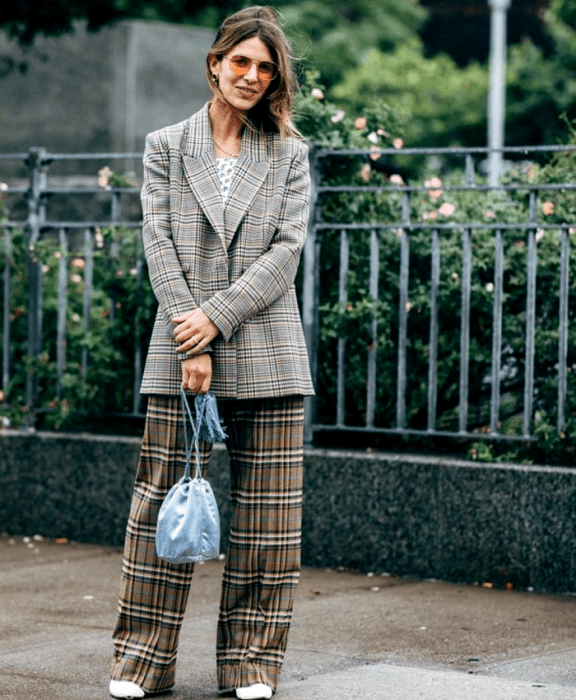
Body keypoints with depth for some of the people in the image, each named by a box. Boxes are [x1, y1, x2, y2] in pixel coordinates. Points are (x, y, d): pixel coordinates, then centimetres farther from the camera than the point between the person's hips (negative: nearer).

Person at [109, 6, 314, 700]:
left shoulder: (289, 154, 9)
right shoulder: (166, 147, 9)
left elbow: (285, 251, -1)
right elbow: (160, 245, 0)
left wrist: (216, 317, -12)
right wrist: (190, 345, -10)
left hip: (266, 354, 0)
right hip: (182, 347, 0)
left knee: (267, 513, 2)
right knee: (163, 501, 0)